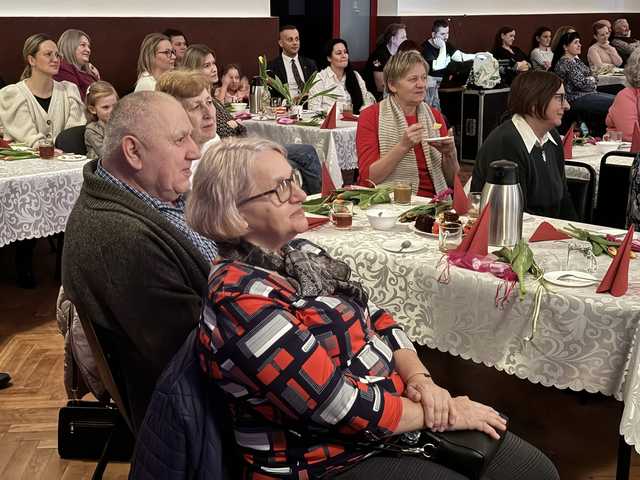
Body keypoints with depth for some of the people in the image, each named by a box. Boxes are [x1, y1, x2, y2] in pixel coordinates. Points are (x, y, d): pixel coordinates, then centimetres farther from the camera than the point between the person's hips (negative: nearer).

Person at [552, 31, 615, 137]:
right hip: (577, 99, -10)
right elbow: (582, 83, -21)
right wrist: (592, 81, -1)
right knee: (615, 102, -15)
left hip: (588, 93, 10)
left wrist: (591, 79, -3)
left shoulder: (576, 59, 15)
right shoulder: (566, 63, -15)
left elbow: (591, 77, 19)